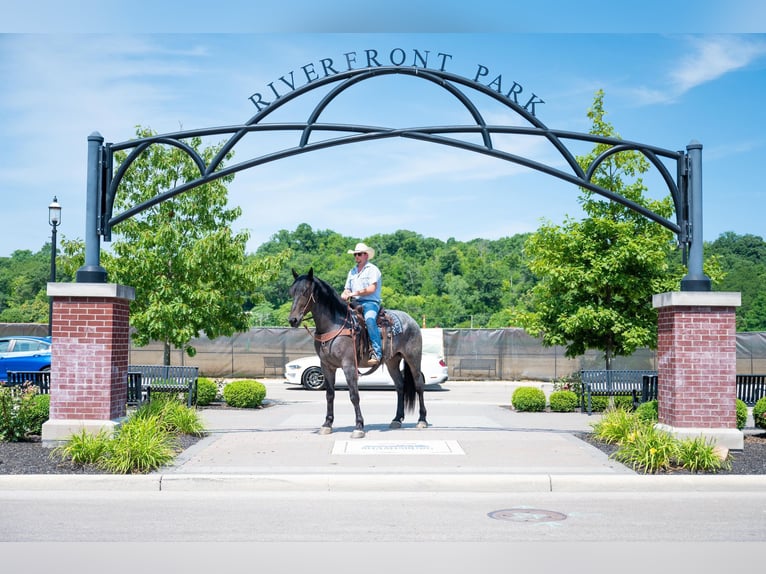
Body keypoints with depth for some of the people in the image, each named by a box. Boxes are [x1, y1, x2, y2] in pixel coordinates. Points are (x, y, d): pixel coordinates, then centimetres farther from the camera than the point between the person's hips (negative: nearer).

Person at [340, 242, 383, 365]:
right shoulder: (352, 271, 23)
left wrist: (355, 293, -17)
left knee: (369, 319, -36)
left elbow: (372, 289, -11)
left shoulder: (372, 269, 2)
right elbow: (347, 289, 24)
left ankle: (377, 352, -37)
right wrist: (344, 294, -1)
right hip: (355, 303, 7)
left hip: (370, 302, -7)